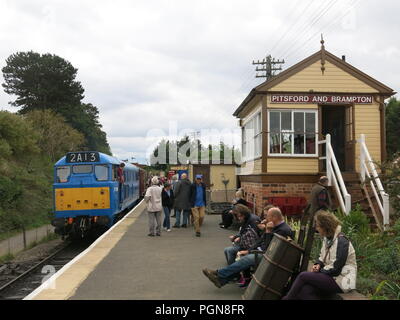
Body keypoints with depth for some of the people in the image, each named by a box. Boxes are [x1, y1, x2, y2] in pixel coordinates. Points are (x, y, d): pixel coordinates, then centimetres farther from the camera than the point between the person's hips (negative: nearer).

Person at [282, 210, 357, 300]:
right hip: (331, 276, 8)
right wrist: (318, 264, 2)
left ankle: (288, 298, 2)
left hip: (340, 281, -8)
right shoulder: (327, 238, 11)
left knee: (303, 276, -17)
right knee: (305, 290, -19)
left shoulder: (341, 241, -19)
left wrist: (319, 271, -9)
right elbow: (322, 257, 24)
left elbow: (335, 269, -21)